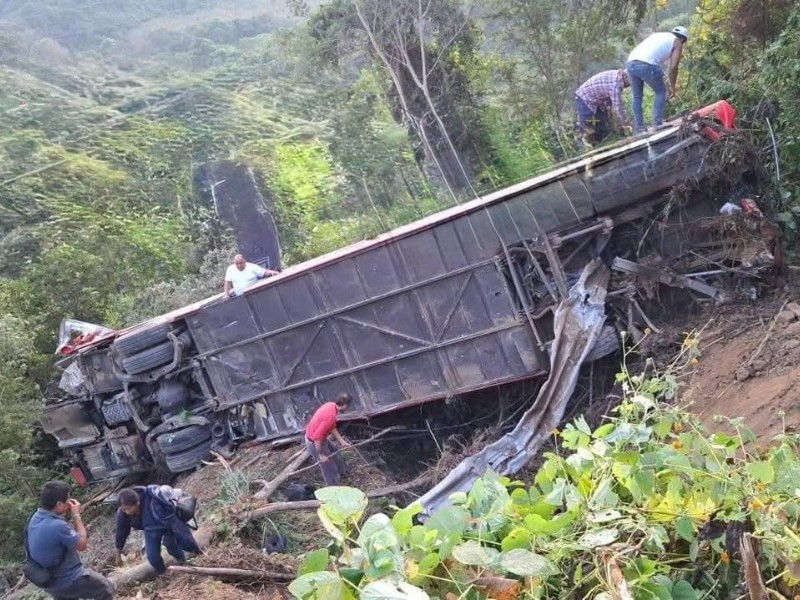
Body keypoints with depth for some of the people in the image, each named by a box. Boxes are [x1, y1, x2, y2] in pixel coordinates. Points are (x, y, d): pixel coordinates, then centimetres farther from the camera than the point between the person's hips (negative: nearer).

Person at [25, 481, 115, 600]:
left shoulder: (36, 518, -6)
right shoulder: (57, 526, -34)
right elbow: (82, 545, -17)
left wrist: (66, 514, 2)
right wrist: (76, 515, -12)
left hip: (49, 582, 8)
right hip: (68, 581, -8)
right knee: (106, 588, 13)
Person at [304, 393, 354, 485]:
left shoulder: (331, 405, -5)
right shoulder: (331, 416, -34)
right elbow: (317, 437, -33)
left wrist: (342, 442, 8)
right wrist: (321, 455, -23)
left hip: (319, 438, 10)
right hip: (315, 442, -10)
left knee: (335, 453, 30)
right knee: (330, 469, 5)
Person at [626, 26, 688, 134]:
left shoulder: (656, 35, 35)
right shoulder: (677, 43, 17)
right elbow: (673, 67, 7)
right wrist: (673, 87, 18)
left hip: (631, 63, 6)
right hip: (647, 65, -5)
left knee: (637, 96, 19)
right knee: (661, 92, 15)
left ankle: (638, 129, 17)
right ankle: (657, 125, 7)